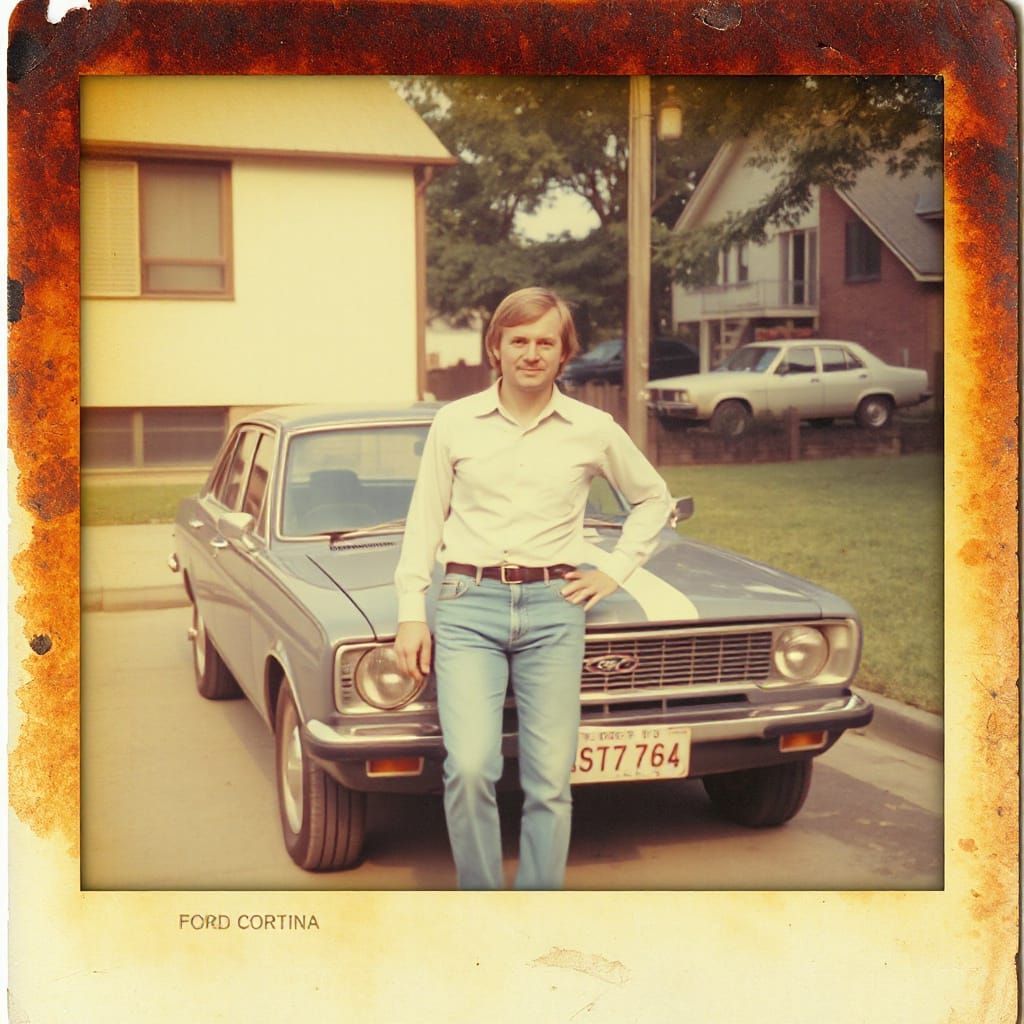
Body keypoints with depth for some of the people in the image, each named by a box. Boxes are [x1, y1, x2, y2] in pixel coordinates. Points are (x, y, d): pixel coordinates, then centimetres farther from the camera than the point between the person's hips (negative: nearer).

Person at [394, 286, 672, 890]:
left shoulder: (594, 430, 6)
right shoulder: (455, 423, 6)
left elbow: (653, 499, 21)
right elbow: (424, 522, 11)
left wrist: (615, 570, 11)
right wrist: (411, 614, 5)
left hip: (554, 609, 1)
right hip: (468, 604, -1)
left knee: (550, 782, -1)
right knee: (470, 768, -16)